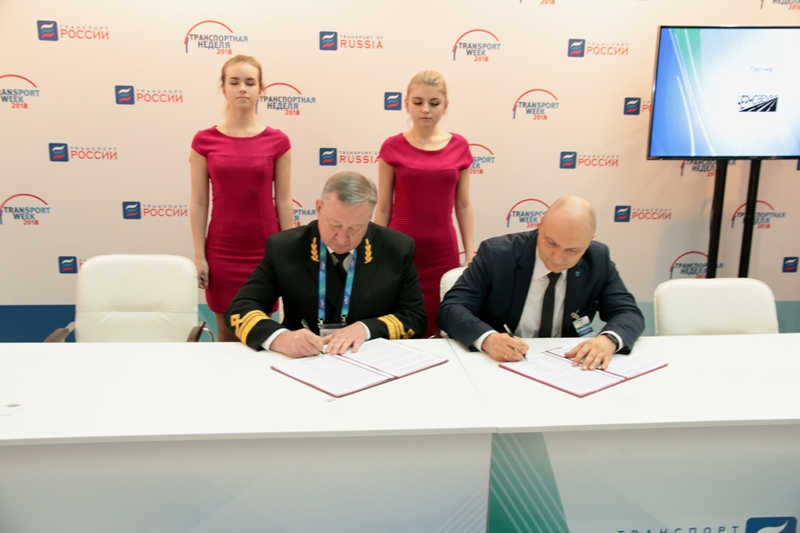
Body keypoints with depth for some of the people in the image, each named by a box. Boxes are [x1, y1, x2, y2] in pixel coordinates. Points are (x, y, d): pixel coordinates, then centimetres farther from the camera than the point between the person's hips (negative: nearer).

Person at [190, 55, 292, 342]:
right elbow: (199, 203, 1)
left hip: (265, 250, 0)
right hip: (222, 251, 0)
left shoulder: (277, 141, 0)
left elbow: (283, 201, 1)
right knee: (227, 334, 10)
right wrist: (199, 256, -2)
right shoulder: (204, 140, 0)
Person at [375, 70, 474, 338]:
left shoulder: (459, 147, 3)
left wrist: (470, 254, 5)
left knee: (439, 328, 6)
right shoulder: (393, 147, -2)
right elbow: (383, 208, 2)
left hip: (443, 252, 2)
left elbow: (463, 205, 8)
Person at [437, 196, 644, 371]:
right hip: (499, 367, -2)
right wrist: (487, 338, -33)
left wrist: (609, 339, -23)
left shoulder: (598, 260, -4)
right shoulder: (496, 254, -12)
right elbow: (451, 308, -14)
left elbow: (629, 313, 0)